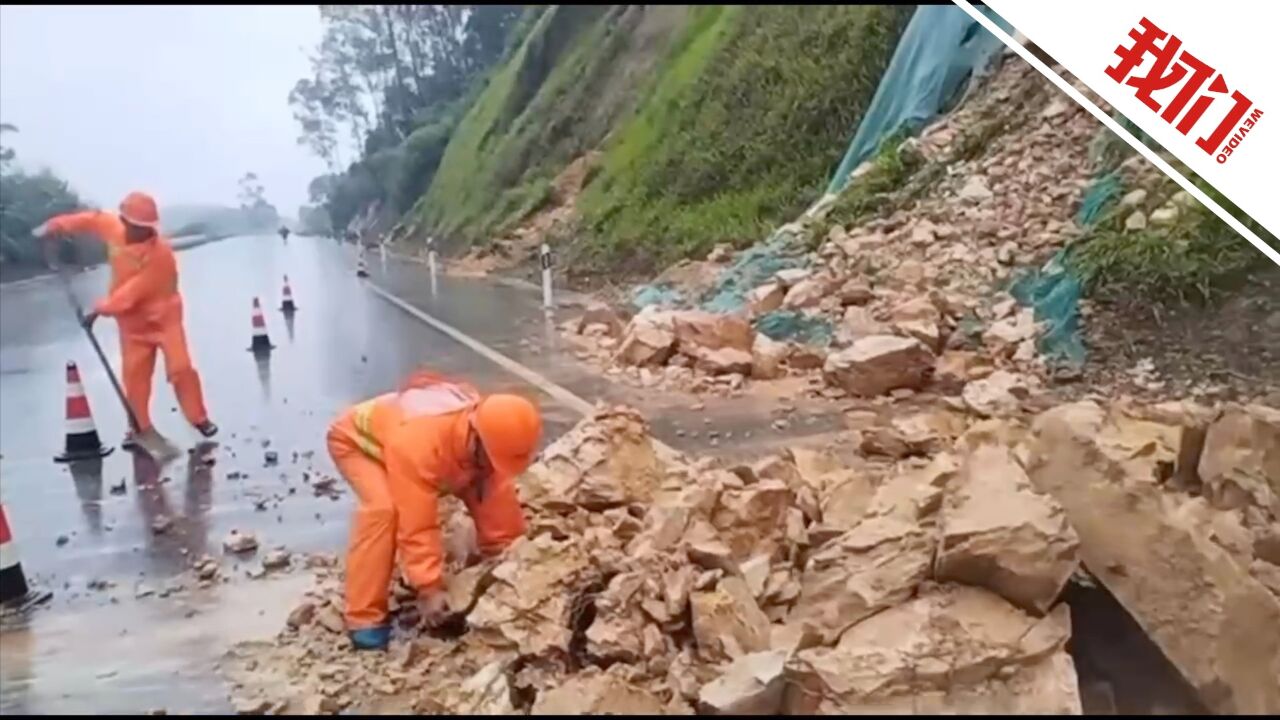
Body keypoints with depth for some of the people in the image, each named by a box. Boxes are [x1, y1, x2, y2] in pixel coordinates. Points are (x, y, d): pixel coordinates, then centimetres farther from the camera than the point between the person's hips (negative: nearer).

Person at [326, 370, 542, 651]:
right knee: (384, 508, -32)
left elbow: (496, 503, -15)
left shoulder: (490, 441, -24)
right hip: (355, 439, -7)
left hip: (394, 440, 7)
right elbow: (416, 521, -42)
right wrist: (428, 588, -40)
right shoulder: (418, 440, -46)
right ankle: (364, 619, -23)